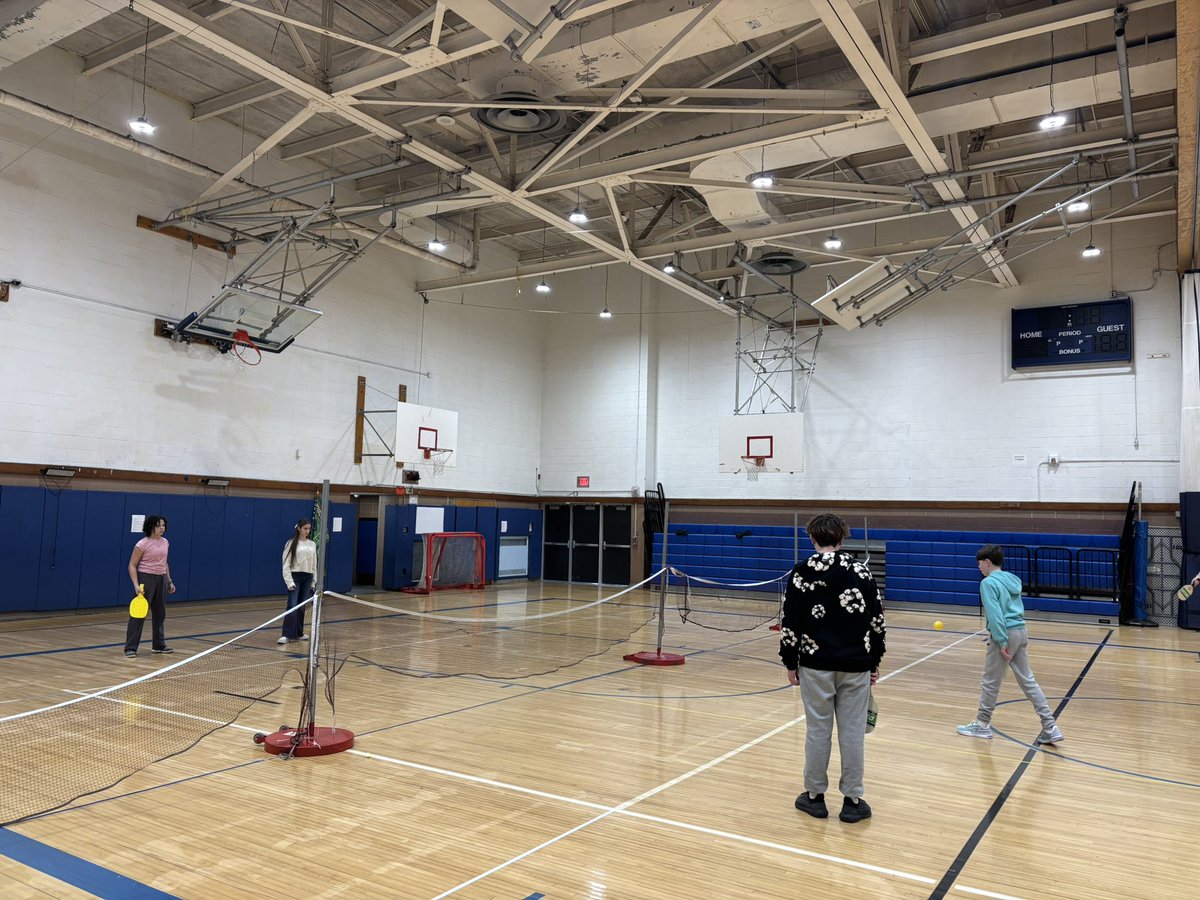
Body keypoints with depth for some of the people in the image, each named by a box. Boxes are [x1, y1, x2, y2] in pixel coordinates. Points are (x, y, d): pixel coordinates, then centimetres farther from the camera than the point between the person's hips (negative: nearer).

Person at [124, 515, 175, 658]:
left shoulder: (165, 542, 8)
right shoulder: (142, 544, -12)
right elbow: (132, 565, -10)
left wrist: (169, 581, 16)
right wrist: (136, 585, -19)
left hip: (161, 579, 7)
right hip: (146, 578, -7)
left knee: (160, 613, 12)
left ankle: (158, 645, 22)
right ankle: (130, 648, 1)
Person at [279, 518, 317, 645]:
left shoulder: (312, 545, 11)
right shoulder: (291, 543, -3)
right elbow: (286, 564, -6)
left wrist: (314, 582, 12)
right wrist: (289, 582, -13)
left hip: (307, 578, 5)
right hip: (295, 576, -5)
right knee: (292, 605, -12)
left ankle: (298, 633, 19)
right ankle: (286, 635, -12)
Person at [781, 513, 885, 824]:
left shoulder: (802, 572, -4)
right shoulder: (861, 572, 2)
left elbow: (791, 623, -4)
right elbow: (876, 621, 5)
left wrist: (791, 663, 5)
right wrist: (874, 662, 14)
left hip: (816, 664, -1)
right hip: (856, 664, 2)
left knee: (818, 730, 7)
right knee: (852, 732, 7)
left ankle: (814, 796, 18)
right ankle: (852, 801, 15)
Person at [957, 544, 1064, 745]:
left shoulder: (989, 582, -12)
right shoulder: (1012, 579, 13)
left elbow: (995, 614, -19)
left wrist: (1002, 642, -18)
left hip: (1005, 634, -8)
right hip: (1021, 630, 8)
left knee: (990, 682, 6)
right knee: (1028, 680, 12)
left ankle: (982, 724, 17)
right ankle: (1050, 728, 8)